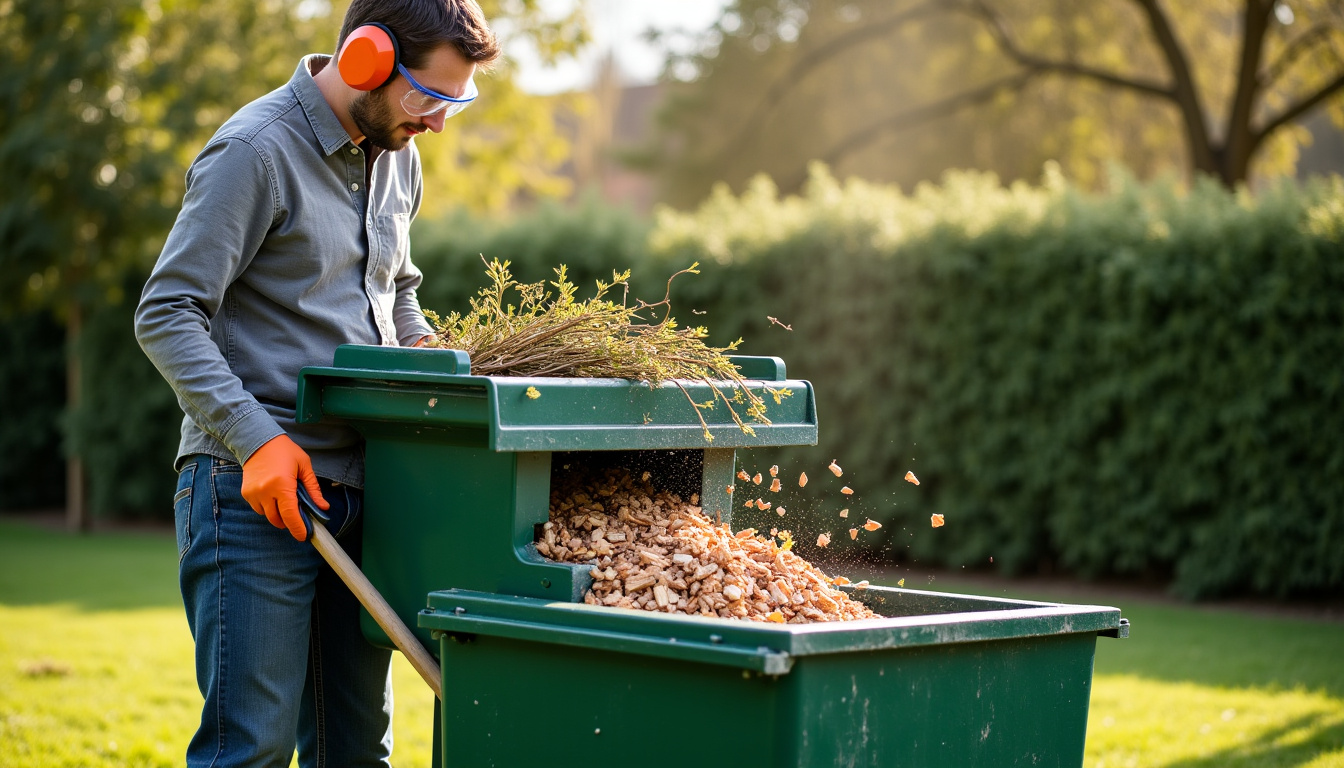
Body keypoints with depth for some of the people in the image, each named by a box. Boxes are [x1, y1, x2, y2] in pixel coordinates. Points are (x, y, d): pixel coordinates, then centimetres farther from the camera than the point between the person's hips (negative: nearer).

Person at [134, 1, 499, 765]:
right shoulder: (255, 151, -11)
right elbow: (168, 315, -14)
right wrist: (257, 438, -24)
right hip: (254, 495, -8)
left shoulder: (398, 157, 14)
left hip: (357, 489, 8)